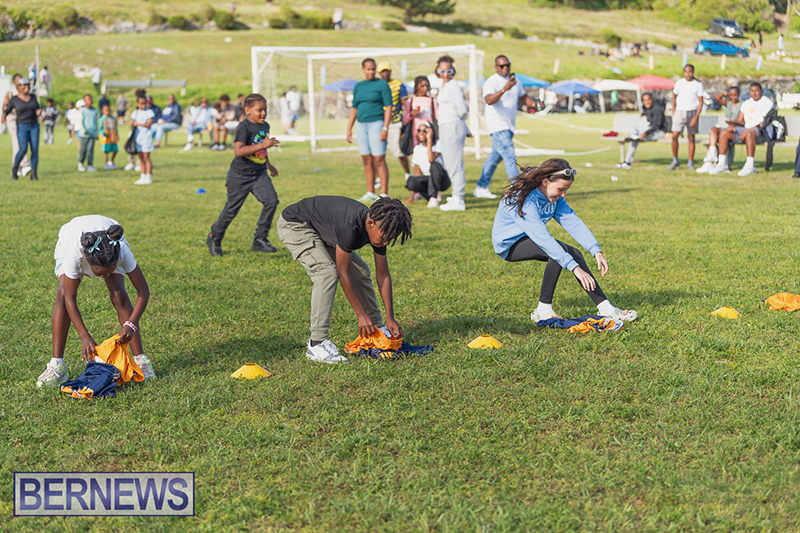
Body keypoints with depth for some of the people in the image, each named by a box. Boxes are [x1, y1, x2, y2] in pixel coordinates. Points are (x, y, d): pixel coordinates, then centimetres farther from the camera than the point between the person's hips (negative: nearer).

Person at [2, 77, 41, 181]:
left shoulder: (33, 97, 7)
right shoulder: (14, 100, -2)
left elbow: (37, 111, 12)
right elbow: (6, 111, 0)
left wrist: (39, 112, -12)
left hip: (34, 127, 3)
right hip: (22, 127, -3)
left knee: (35, 150, -9)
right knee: (23, 150, -17)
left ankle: (34, 174, -5)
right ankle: (15, 168, 7)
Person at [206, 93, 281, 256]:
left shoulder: (265, 126, 8)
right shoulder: (243, 127, -18)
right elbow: (238, 151, -31)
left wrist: (268, 164, 27)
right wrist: (262, 145, -34)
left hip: (259, 174, 6)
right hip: (240, 176, -6)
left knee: (271, 201, -13)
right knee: (232, 209, 5)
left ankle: (260, 239, -5)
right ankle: (214, 238, 28)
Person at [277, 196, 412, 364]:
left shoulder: (380, 227, -14)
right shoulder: (349, 226, -39)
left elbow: (383, 274, -5)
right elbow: (343, 274, -31)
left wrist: (390, 318, -8)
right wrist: (361, 314, -25)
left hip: (322, 230, 9)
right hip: (294, 225, -9)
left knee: (360, 271, 8)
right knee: (327, 271, -27)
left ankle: (376, 327, 23)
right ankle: (317, 343, -26)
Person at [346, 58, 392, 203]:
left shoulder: (382, 85, -3)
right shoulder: (358, 86, 14)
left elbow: (388, 107, -7)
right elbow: (354, 108, 19)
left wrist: (385, 128, -15)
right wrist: (349, 129, 14)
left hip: (377, 124, -6)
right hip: (361, 126, 6)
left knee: (379, 160, -9)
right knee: (367, 161, 8)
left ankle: (384, 195, -9)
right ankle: (370, 194, 15)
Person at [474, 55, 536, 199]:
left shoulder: (515, 80, 11)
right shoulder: (491, 82, -15)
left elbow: (523, 97, 23)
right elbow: (489, 100, -33)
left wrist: (534, 104, 3)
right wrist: (504, 89, -46)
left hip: (509, 126, 8)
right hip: (497, 126, -8)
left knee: (495, 157, 14)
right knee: (510, 157, -16)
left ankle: (481, 188, 24)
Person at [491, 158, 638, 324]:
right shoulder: (523, 200, -32)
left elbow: (572, 221, -14)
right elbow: (543, 239, -38)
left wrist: (596, 250, -27)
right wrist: (574, 267, -42)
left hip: (531, 239, 8)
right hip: (510, 245, -8)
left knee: (574, 254, -8)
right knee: (558, 251, -29)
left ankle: (605, 308, -7)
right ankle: (543, 310, -23)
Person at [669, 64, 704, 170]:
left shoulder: (698, 85, 0)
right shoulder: (679, 83, 6)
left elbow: (700, 102, -1)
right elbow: (674, 97, 19)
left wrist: (696, 117, -11)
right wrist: (674, 111, 7)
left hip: (692, 112, -1)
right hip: (679, 112, 1)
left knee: (691, 137, 1)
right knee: (674, 136, -11)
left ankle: (690, 163, 8)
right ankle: (675, 160, 2)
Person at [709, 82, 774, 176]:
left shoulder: (767, 102, -3)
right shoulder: (746, 103, 20)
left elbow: (764, 122, -14)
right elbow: (740, 121, 17)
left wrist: (749, 129, -23)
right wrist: (733, 123, -7)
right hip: (747, 129, 8)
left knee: (749, 133, -41)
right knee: (724, 133, -6)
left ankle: (750, 166, -47)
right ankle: (722, 164, -13)